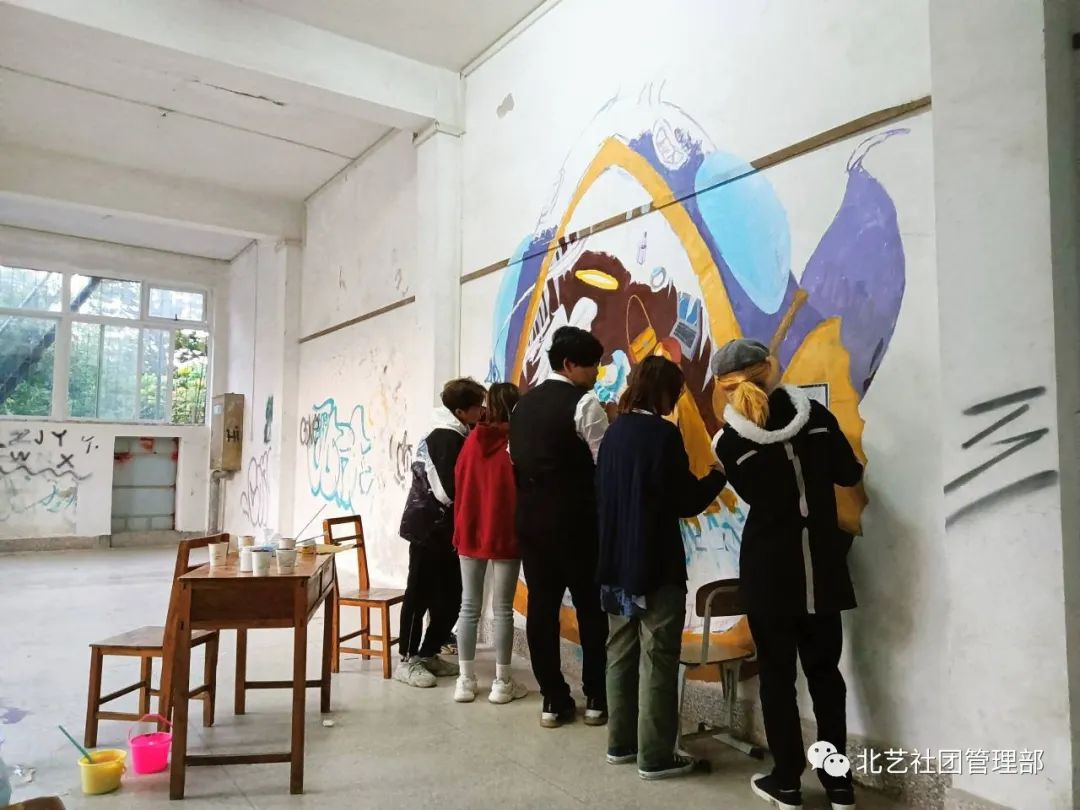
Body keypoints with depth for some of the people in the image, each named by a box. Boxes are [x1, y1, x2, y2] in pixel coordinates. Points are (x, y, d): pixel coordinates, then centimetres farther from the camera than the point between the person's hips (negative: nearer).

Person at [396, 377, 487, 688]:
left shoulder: (454, 436, 13)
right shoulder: (447, 438, -18)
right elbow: (451, 491, -23)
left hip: (443, 530, 9)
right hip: (429, 530, -9)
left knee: (450, 598, 12)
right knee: (420, 596, 1)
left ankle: (427, 654, 24)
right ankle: (408, 660, 12)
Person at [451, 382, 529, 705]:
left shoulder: (472, 440, 1)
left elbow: (459, 486, 7)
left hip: (470, 534, 3)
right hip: (505, 536, -3)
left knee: (469, 608, 11)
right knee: (503, 610, 5)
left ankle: (466, 680, 17)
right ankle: (502, 683, 12)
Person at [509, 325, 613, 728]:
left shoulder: (523, 404, 12)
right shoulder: (584, 403, -11)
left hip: (530, 518, 7)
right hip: (576, 520, -6)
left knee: (541, 606, 9)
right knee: (592, 607, 7)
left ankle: (553, 700, 17)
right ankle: (596, 699, 16)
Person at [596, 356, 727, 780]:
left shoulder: (613, 433, 6)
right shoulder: (663, 434, -15)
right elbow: (686, 501, -12)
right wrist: (718, 475, 4)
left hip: (616, 562, 7)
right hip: (656, 566, -7)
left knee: (621, 654, 15)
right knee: (658, 661, 2)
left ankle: (621, 742, 26)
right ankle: (656, 756, 10)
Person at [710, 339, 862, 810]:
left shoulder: (730, 442, -10)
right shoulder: (814, 414, -4)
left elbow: (755, 496, -1)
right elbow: (849, 474, 6)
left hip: (770, 571, -3)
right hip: (821, 567, 3)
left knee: (777, 674, 9)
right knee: (825, 671, 13)